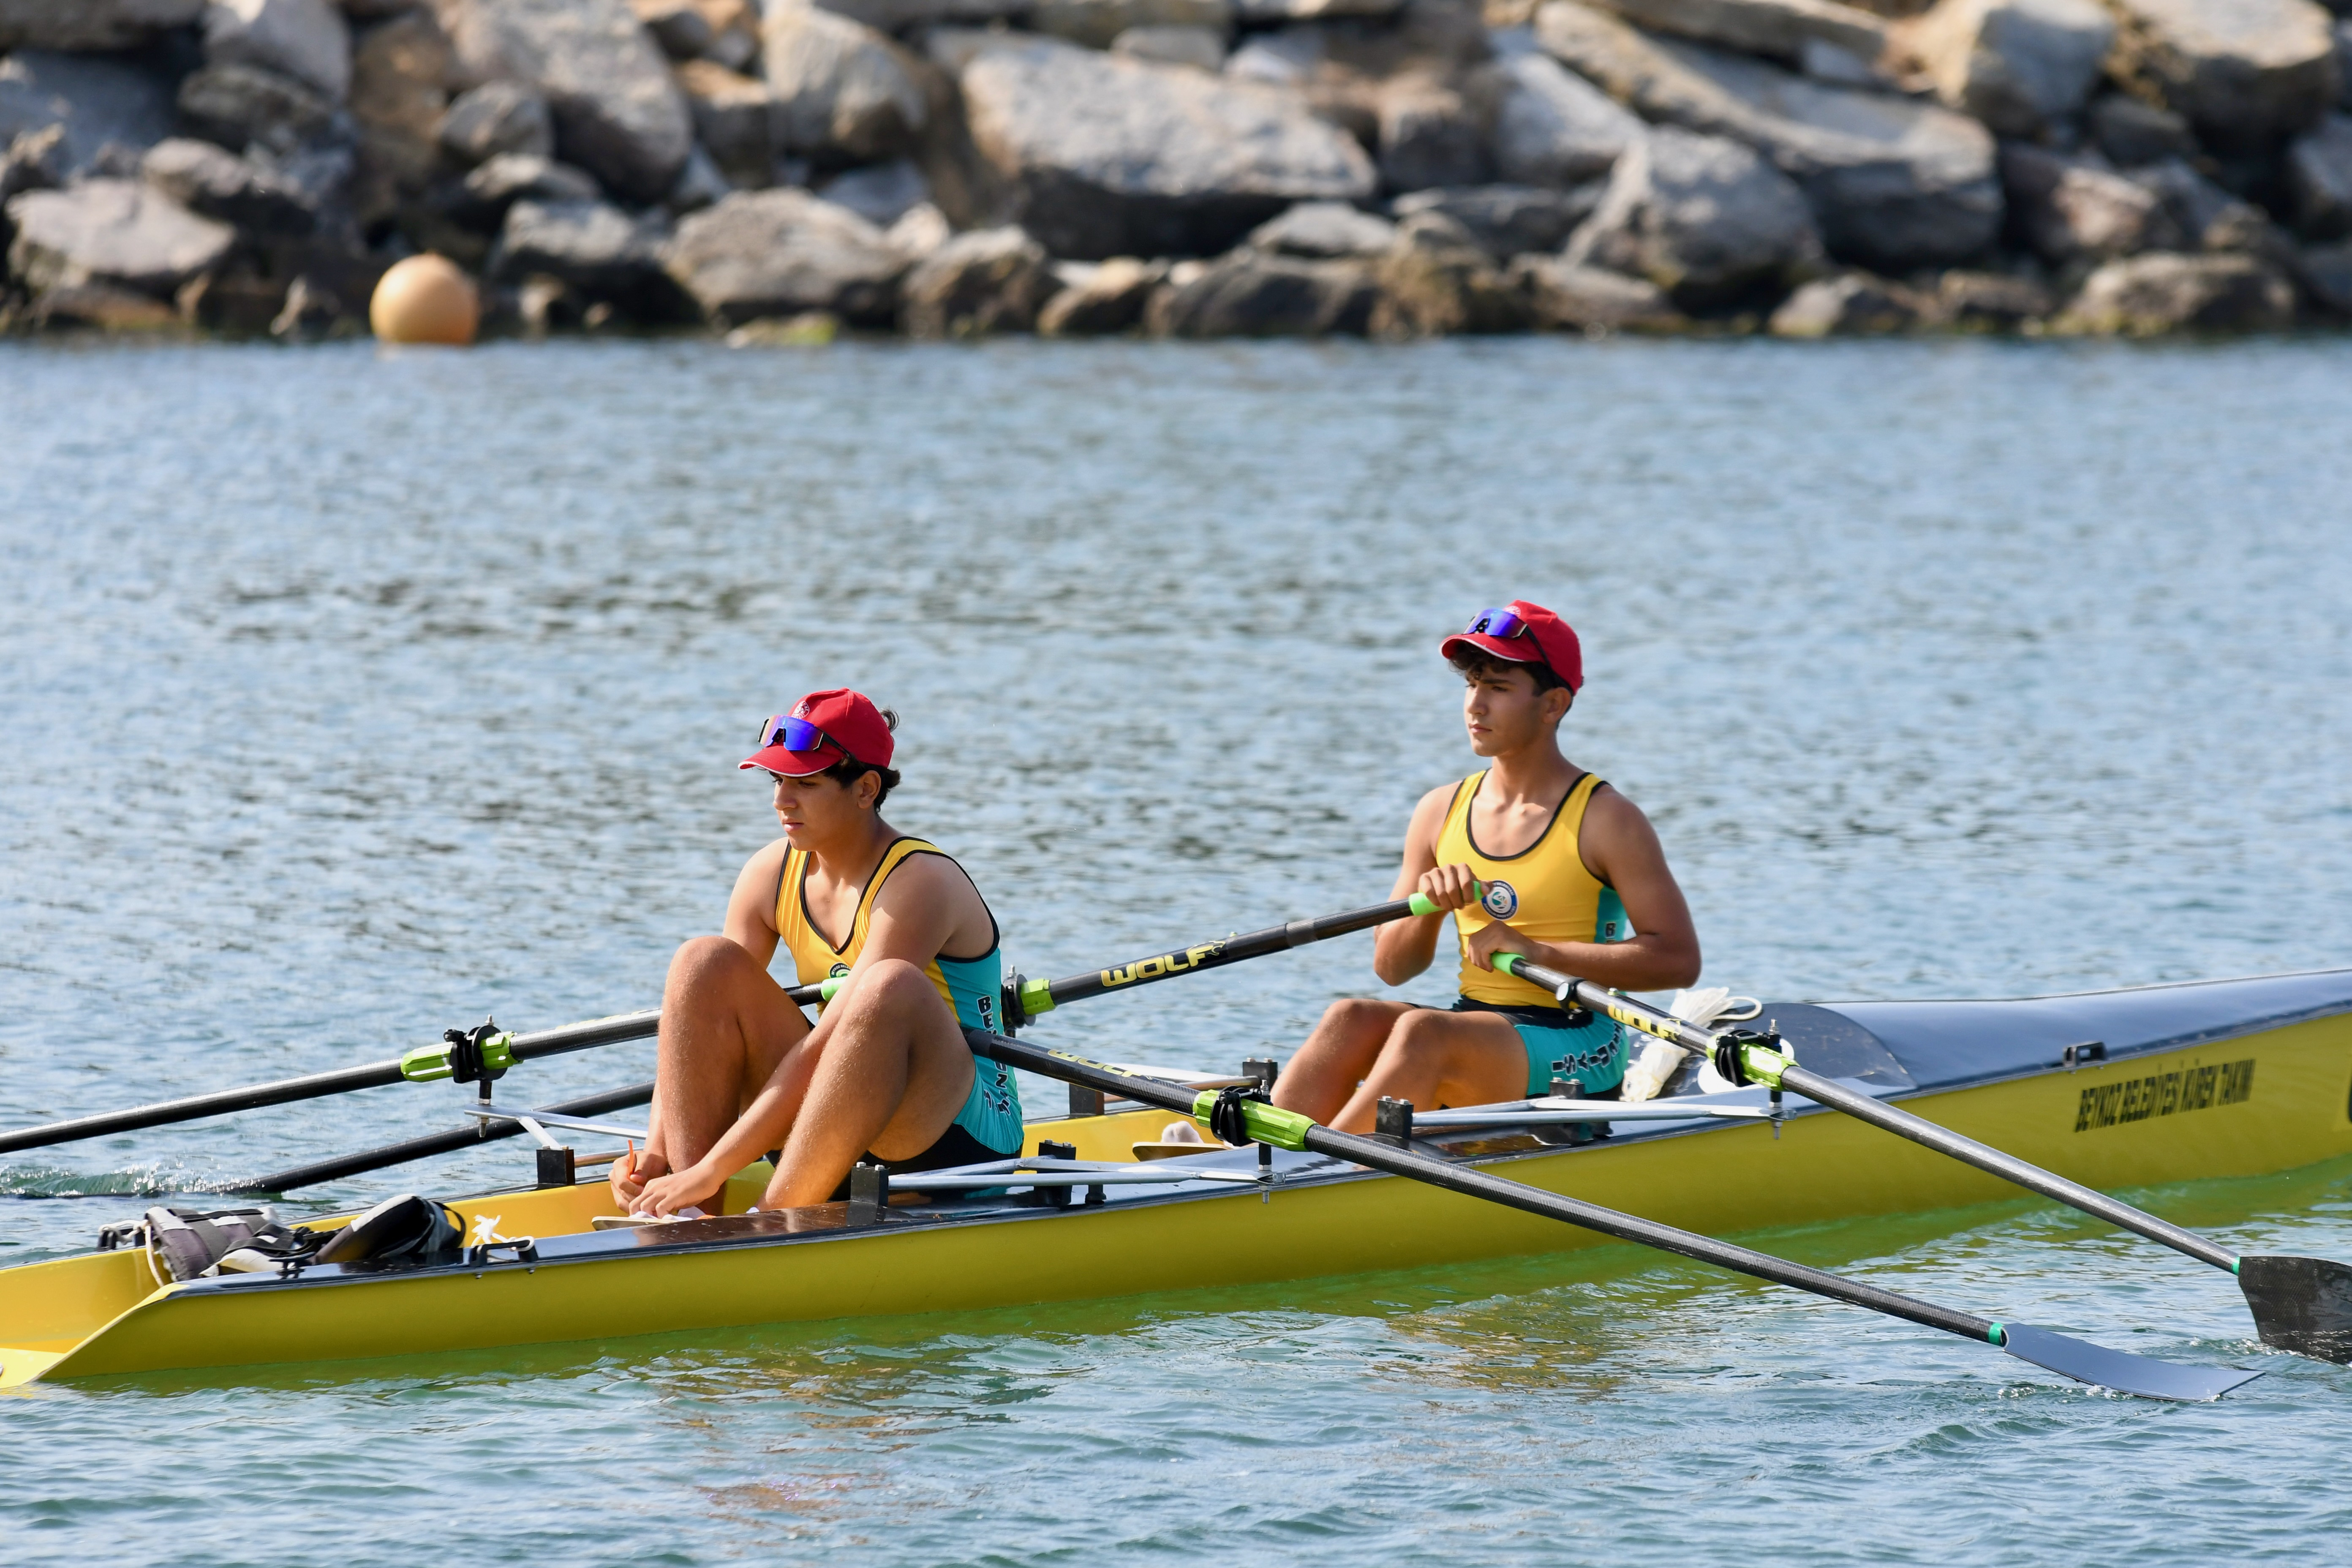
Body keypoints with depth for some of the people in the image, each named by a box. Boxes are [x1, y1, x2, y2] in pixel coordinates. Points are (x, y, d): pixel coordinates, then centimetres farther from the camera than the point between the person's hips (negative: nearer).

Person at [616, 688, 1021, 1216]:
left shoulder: (919, 884, -20)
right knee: (705, 962, -10)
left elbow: (824, 1047, -27)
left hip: (962, 1139, -7)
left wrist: (713, 1170, -30)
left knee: (890, 987, -36)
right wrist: (655, 1153, -17)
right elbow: (697, 1018, -1)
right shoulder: (772, 874, 1)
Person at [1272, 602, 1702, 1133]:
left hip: (1577, 1054, -5)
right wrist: (1428, 906, -9)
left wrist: (1537, 951, -17)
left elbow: (1678, 960, -12)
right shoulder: (1441, 811, 12)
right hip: (1476, 1026, 5)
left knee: (1423, 1031, -31)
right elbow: (1392, 967, 13)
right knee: (1351, 1020, -23)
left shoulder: (1606, 820, -5)